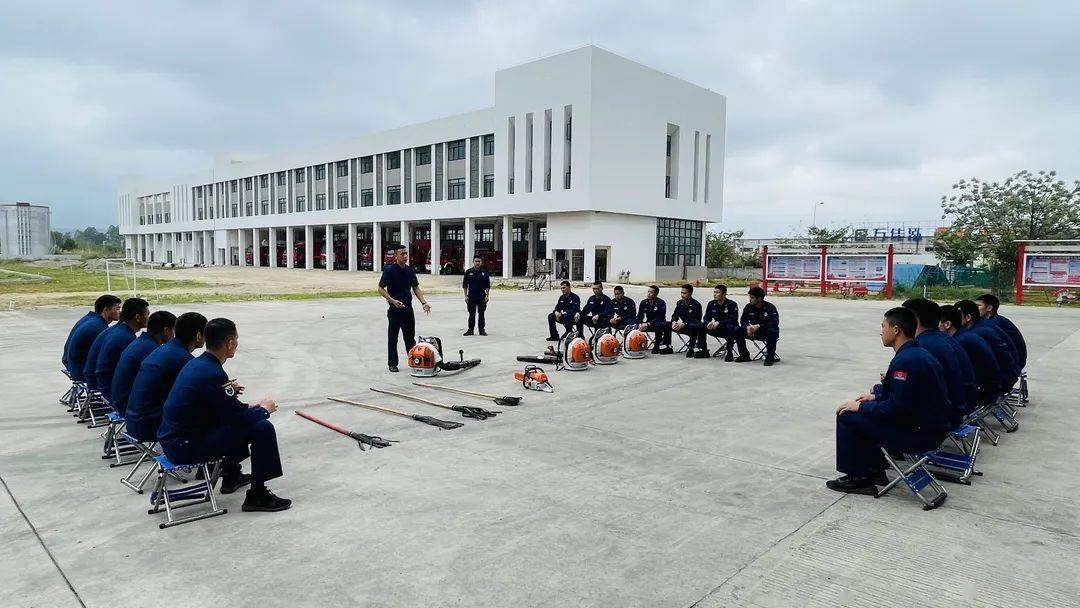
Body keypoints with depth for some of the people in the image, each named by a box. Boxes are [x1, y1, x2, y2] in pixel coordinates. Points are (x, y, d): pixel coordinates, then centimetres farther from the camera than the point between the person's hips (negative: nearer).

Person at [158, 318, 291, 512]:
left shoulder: (196, 363, 7)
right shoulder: (213, 374, -23)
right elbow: (239, 417, -17)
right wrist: (264, 409, -1)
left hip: (172, 438, 10)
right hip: (186, 447, -10)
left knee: (236, 420, 29)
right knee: (263, 429, -14)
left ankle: (231, 476, 39)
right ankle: (257, 495, -4)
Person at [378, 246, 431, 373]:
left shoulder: (410, 270, 7)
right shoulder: (389, 270, -9)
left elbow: (416, 287, 13)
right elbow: (381, 289, -10)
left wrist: (423, 302, 0)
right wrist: (393, 301, -22)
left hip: (408, 308, 5)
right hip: (394, 309, -5)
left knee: (410, 337, 12)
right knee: (393, 337, 4)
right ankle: (392, 363, 12)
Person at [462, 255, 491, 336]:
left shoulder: (484, 272, 4)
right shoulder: (468, 272, 2)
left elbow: (488, 286, 7)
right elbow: (464, 285, 5)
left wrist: (487, 296, 0)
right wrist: (466, 296, -1)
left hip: (482, 297, 0)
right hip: (471, 297, 0)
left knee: (481, 314, 5)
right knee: (471, 314, 4)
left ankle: (481, 330, 12)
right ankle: (470, 330, 12)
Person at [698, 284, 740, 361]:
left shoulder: (732, 304, -14)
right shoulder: (711, 304, 2)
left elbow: (733, 319, -24)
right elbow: (706, 317, 3)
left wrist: (719, 323, -34)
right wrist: (708, 323, -22)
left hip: (729, 330, -5)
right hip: (717, 330, 5)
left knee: (729, 327, -38)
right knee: (701, 325, -14)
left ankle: (729, 352, -24)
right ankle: (704, 350, -2)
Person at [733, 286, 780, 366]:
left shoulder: (770, 307, -16)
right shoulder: (748, 307, -3)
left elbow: (775, 322, -26)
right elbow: (743, 320, -4)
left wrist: (758, 326, -35)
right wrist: (748, 327, -29)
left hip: (767, 332, -4)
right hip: (754, 332, 5)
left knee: (772, 332, -39)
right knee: (738, 331, -14)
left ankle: (770, 357, -22)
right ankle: (744, 355, 0)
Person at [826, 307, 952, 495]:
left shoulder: (905, 360, -24)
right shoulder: (918, 352, 9)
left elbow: (897, 409, -24)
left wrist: (860, 406, -12)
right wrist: (875, 397, 16)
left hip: (920, 435, -10)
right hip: (932, 426, 10)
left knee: (847, 417, -8)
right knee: (865, 412, 21)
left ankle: (857, 478, 5)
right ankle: (875, 470, 24)